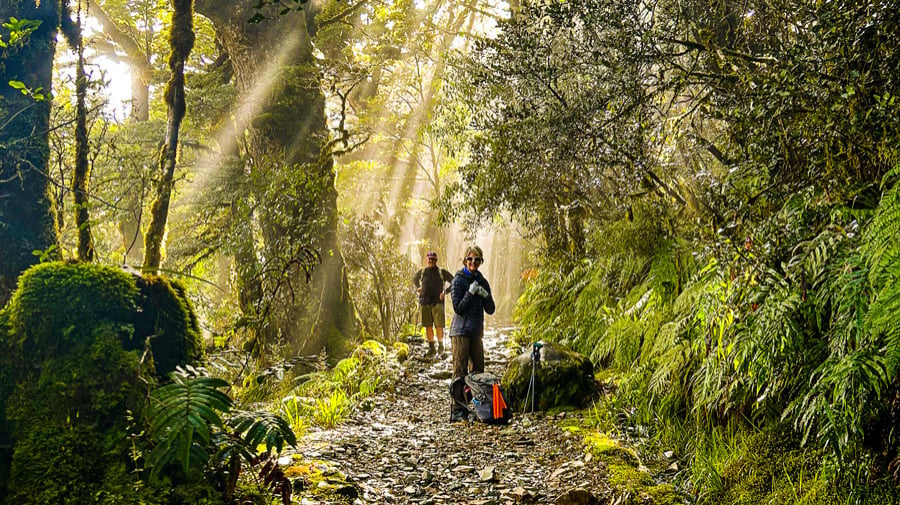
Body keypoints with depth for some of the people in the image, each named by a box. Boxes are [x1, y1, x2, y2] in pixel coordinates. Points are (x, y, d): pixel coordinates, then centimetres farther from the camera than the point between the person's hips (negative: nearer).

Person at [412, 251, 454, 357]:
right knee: (428, 326, 4)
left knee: (439, 325, -10)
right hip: (425, 302, 3)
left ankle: (441, 346, 2)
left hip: (437, 302, -3)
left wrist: (445, 292, -7)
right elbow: (414, 278, 32)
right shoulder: (422, 272, 9)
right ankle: (431, 347, 11)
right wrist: (417, 287, 15)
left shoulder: (441, 272, 0)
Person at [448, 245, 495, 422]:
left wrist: (485, 295, -7)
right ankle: (457, 411, -6)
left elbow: (490, 310, 10)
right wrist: (471, 293, -17)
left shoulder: (482, 282, 12)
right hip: (461, 331, -6)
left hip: (476, 331, 7)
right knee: (460, 371, -7)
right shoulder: (459, 280, -5)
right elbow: (458, 308, -11)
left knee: (478, 370, 8)